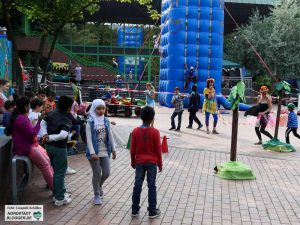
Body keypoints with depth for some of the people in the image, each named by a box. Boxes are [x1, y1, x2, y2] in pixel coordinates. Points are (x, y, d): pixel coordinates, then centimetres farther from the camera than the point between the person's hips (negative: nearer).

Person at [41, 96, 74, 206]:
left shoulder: (52, 113, 2)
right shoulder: (67, 120, -19)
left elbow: (43, 123, 11)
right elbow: (63, 135, -32)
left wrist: (45, 134, 1)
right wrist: (50, 138, -24)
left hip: (49, 145, 8)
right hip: (59, 147, -8)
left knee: (57, 170, 22)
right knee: (60, 172, 4)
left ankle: (60, 192, 35)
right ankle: (59, 199, 12)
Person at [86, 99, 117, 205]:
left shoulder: (106, 121, 5)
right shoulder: (90, 122, -8)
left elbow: (110, 136, 10)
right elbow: (89, 138, -11)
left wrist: (113, 149, 10)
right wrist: (92, 153, -18)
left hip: (105, 151, 4)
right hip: (94, 152, -4)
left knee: (106, 173, 5)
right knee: (97, 174, 2)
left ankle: (99, 186, 36)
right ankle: (97, 195, 21)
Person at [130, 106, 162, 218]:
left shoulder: (135, 131, -5)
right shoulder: (155, 132, -11)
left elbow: (132, 149, 1)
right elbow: (158, 150, -6)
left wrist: (133, 162, 14)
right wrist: (160, 164, 5)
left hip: (139, 162, 2)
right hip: (152, 163, -2)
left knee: (137, 185, 10)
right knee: (151, 186, 5)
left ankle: (135, 209, 17)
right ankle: (152, 211, 11)